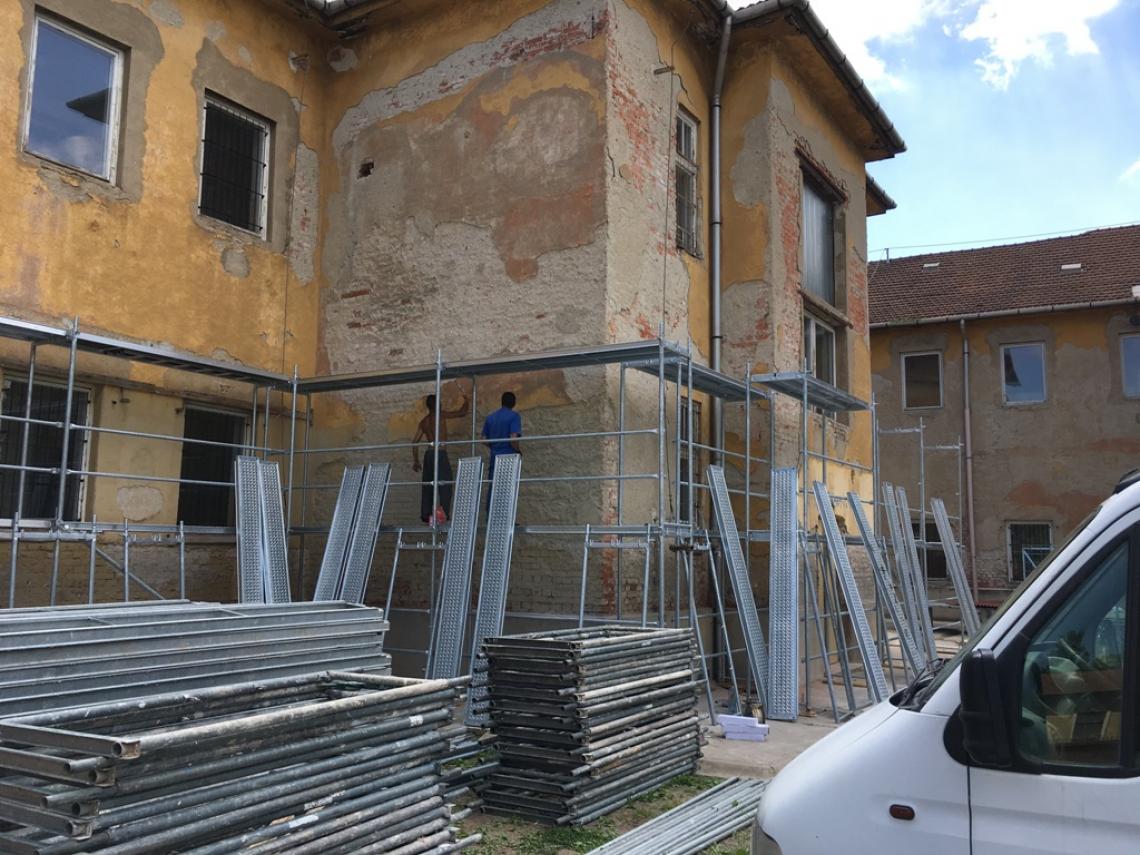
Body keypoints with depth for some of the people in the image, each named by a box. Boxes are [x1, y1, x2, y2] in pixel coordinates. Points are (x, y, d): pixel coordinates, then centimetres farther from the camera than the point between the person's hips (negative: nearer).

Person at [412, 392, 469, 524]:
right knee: (445, 484, -7)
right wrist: (466, 402, 18)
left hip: (429, 454, 7)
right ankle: (443, 513, -16)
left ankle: (425, 515, 10)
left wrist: (415, 461, 19)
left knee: (427, 485, 9)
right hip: (440, 453, -7)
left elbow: (415, 441, 15)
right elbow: (461, 413, -2)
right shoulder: (440, 415, -4)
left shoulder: (424, 421, 15)